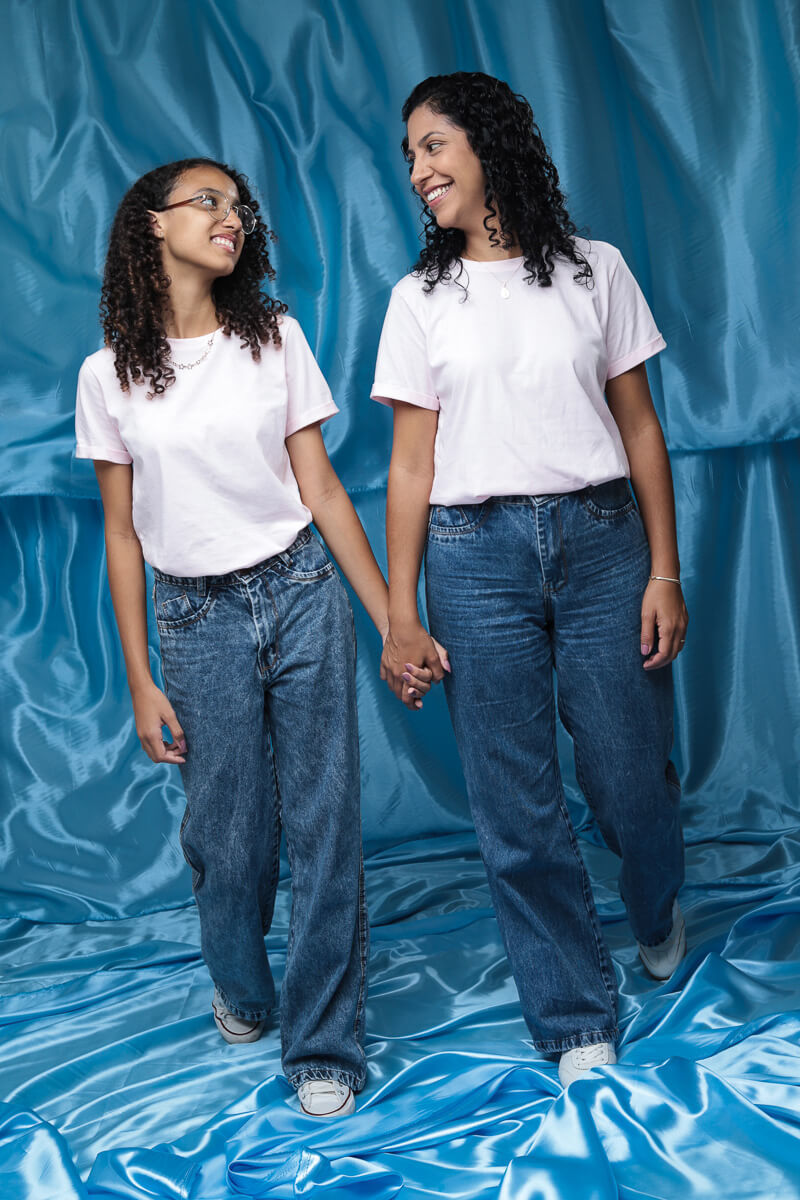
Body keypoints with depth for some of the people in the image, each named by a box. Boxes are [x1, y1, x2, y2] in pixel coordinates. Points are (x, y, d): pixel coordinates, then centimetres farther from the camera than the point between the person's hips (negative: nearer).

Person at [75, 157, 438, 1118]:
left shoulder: (275, 339, 3)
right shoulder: (109, 376, 1)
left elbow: (321, 488, 3)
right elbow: (122, 534, 3)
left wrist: (393, 620, 0)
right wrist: (141, 684, 2)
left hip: (302, 596, 1)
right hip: (197, 616, 0)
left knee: (322, 821, -1)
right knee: (225, 831, 6)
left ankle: (323, 1046, 13)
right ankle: (240, 991, 36)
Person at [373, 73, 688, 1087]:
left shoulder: (593, 270, 6)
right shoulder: (420, 299, 7)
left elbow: (639, 425, 6)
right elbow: (411, 460, 4)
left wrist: (664, 572, 0)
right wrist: (400, 613, -1)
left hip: (600, 540, 0)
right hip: (477, 556, 1)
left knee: (630, 773, 4)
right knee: (516, 808, 1)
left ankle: (658, 914, 40)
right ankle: (578, 1023, 16)